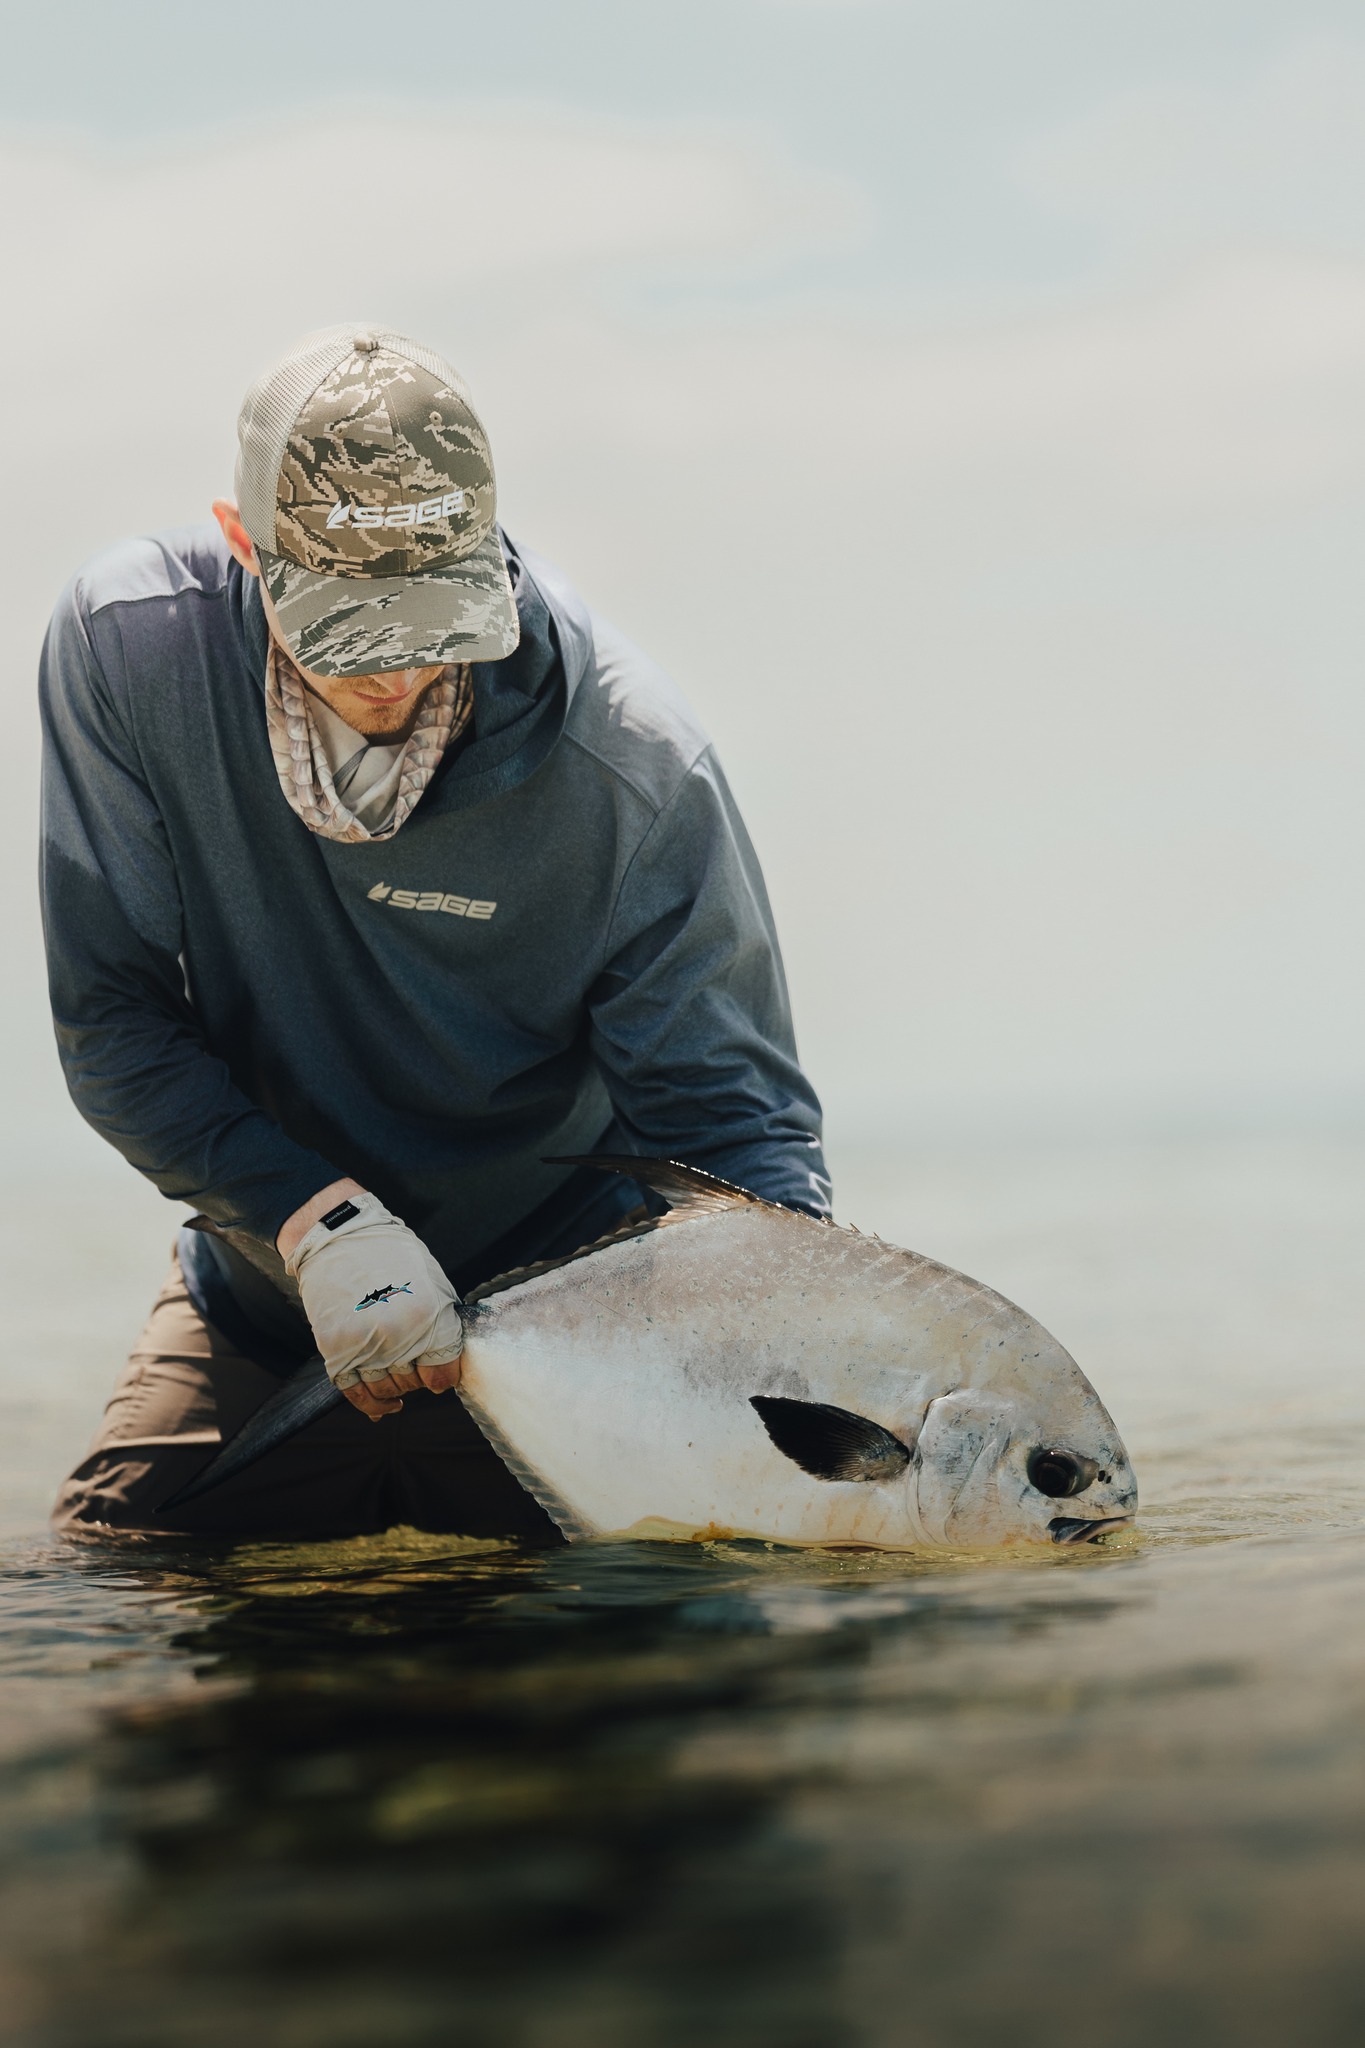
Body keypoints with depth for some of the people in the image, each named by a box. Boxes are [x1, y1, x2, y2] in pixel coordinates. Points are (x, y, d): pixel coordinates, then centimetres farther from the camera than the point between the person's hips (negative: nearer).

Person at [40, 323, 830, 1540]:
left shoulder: (634, 771, -23)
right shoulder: (129, 644, -17)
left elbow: (730, 1118, -16)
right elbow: (110, 1019, -12)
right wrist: (316, 1218, -26)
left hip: (564, 1309, -2)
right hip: (262, 1310, 2)